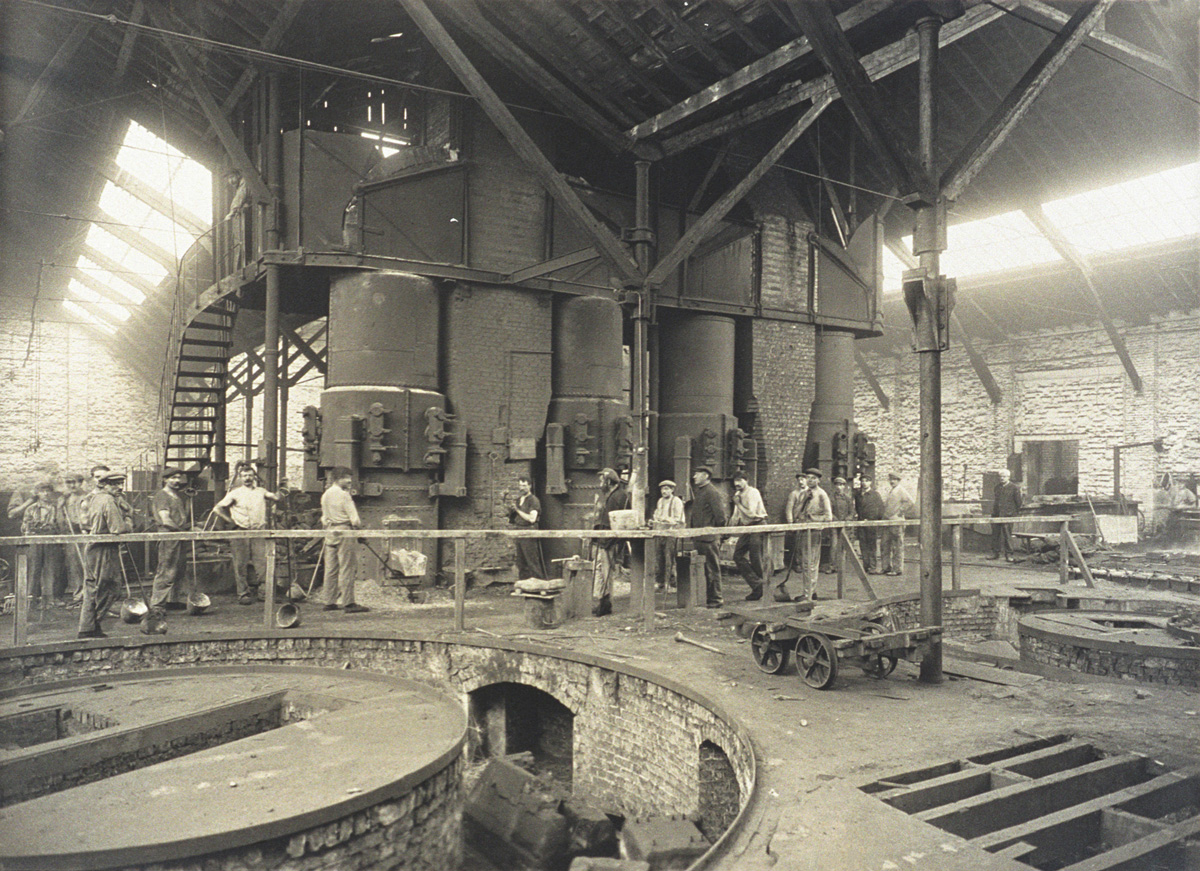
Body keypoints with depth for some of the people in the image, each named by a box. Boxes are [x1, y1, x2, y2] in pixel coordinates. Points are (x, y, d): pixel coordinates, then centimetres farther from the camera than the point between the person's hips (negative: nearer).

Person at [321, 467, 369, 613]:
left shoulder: (325, 495, 12)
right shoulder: (344, 495, -13)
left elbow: (323, 518, 15)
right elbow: (355, 519, -15)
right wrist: (358, 525, 3)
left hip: (329, 533, 8)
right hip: (344, 532, -8)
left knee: (331, 569, 11)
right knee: (347, 568, -5)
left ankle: (329, 602, 16)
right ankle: (348, 603, -5)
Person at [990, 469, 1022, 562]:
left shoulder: (1014, 488, -2)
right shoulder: (997, 487, 15)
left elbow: (1018, 502, 0)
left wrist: (1016, 513, 0)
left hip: (1008, 515, -5)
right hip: (996, 514, 5)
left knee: (1007, 535, -4)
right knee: (995, 534, 7)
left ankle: (1008, 554, 2)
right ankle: (995, 553, 14)